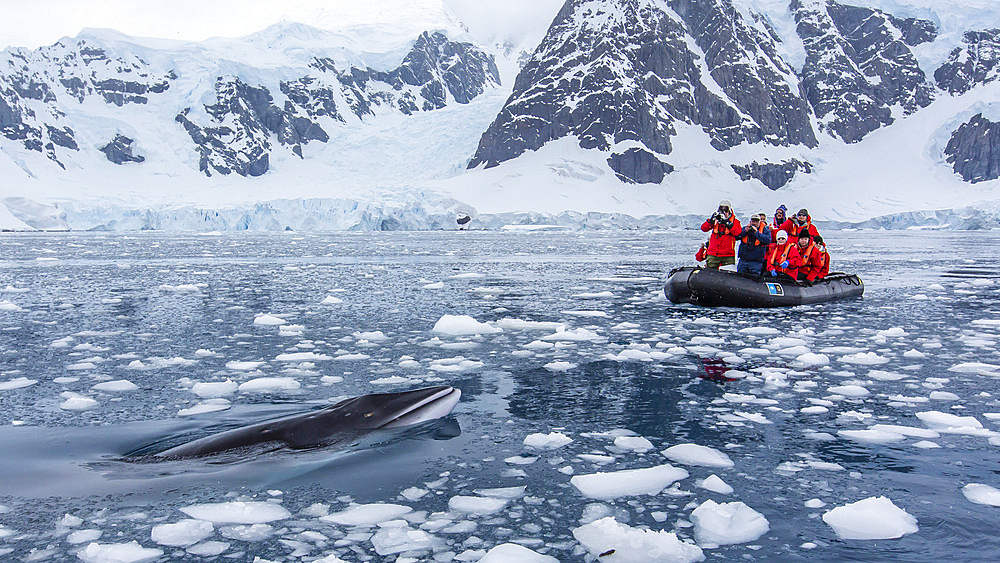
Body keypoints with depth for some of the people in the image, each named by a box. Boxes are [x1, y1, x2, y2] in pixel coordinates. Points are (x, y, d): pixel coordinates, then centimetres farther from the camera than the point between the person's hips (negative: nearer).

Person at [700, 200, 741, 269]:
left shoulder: (735, 221, 5)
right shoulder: (715, 220, 11)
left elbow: (738, 232, -14)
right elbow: (704, 228, 0)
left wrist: (727, 223, -24)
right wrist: (711, 220, -16)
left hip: (728, 255, -2)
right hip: (713, 255, 2)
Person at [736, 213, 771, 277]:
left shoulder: (765, 230, 1)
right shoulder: (745, 228, 10)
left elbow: (768, 240, -17)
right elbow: (736, 236, -1)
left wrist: (756, 232, -17)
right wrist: (745, 231, -13)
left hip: (756, 262, -3)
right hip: (743, 260, 3)